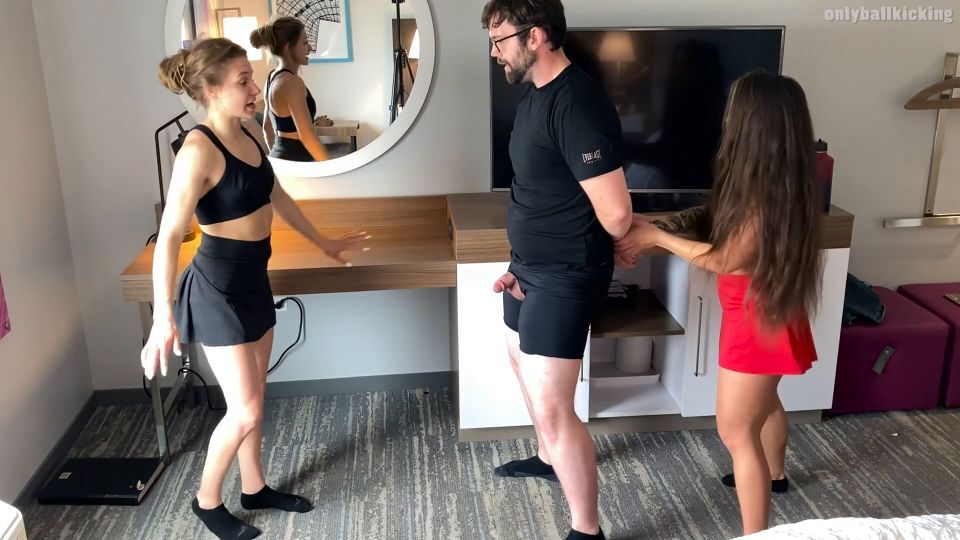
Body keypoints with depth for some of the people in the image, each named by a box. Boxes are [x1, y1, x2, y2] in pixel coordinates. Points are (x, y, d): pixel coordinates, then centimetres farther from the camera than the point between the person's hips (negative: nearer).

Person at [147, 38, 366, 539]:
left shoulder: (248, 137, 4)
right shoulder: (199, 149, -21)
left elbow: (277, 198, 20)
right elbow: (169, 236, -28)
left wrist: (324, 243, 29)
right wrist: (164, 317, -38)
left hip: (253, 279, 8)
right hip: (218, 286, -8)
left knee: (252, 399, 19)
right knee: (244, 411, -1)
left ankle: (254, 488, 37)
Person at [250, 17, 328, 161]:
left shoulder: (272, 78, 11)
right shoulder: (291, 81, -18)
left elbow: (268, 128, 19)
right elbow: (306, 135, -22)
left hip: (281, 157, 10)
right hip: (296, 160, -10)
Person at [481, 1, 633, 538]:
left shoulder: (577, 103, -25)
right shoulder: (535, 94, 7)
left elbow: (616, 216, -27)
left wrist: (583, 254, -5)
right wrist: (522, 264, 11)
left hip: (564, 275, -11)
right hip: (531, 265, 11)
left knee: (552, 408, -8)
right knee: (523, 360, 28)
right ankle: (548, 458, 52)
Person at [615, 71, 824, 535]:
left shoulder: (767, 191, -29)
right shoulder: (769, 180, 0)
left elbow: (728, 259, -23)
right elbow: (716, 222, 6)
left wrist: (656, 237, -15)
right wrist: (656, 229, -2)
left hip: (760, 318, -10)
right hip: (763, 312, 10)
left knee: (736, 431, -1)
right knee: (763, 401, 31)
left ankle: (755, 533, 10)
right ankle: (773, 475, 57)